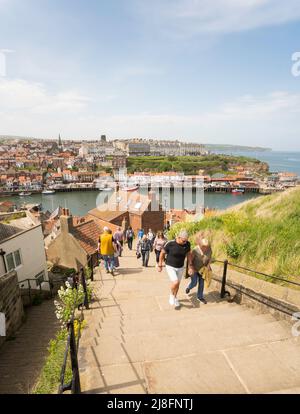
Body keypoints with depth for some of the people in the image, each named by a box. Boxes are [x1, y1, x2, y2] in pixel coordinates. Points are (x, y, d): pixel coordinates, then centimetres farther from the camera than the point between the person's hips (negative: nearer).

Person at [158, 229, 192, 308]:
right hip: (170, 267, -4)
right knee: (175, 283, -20)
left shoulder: (187, 244, -15)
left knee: (177, 284, 16)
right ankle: (172, 295, 12)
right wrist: (160, 265, -6)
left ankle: (174, 298, 43)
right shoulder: (170, 243, -26)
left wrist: (190, 265, 3)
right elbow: (162, 253, -12)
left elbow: (188, 254, 4)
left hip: (180, 267, 4)